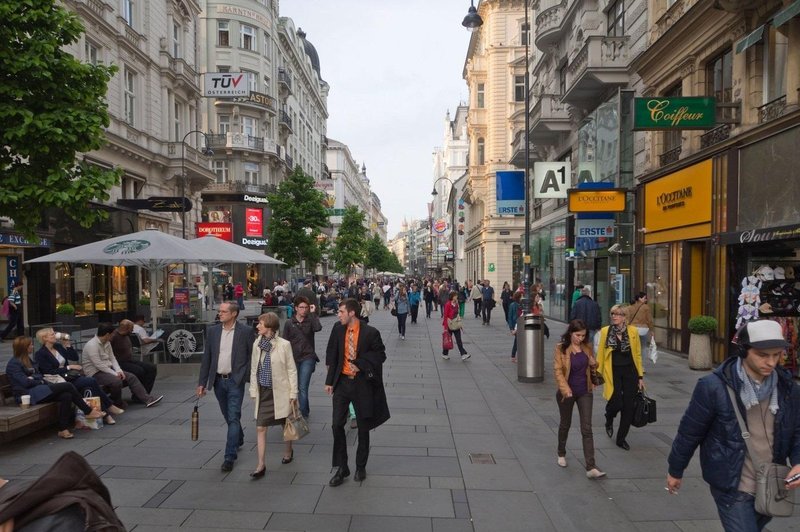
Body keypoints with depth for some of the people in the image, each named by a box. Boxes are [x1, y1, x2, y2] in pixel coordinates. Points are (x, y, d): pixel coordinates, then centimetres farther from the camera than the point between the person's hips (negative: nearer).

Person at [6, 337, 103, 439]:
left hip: (38, 390, 9)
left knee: (66, 395, -22)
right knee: (68, 386, -22)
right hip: (28, 395, -9)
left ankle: (63, 429, -22)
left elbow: (40, 376, 19)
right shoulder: (13, 364, -5)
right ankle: (89, 412, -14)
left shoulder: (28, 361, 22)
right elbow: (25, 382, -14)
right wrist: (41, 381, 0)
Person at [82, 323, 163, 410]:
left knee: (131, 377, -6)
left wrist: (119, 370, -7)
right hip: (95, 373, -9)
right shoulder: (92, 345, -21)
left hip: (107, 369, 9)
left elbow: (112, 358, 10)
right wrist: (115, 374, -22)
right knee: (117, 381, -33)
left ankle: (148, 399, -10)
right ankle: (117, 404, -8)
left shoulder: (107, 343, 7)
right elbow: (98, 365, -25)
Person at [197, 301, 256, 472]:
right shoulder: (212, 331, 3)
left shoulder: (246, 331, -8)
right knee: (228, 416, 19)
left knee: (233, 418, -7)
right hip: (218, 381, 5)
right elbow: (206, 358, 7)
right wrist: (202, 382, 5)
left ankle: (229, 457, -2)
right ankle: (238, 440, 44)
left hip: (235, 381, -5)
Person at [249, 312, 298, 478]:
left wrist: (293, 394, -9)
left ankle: (288, 452, 39)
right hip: (263, 392, 4)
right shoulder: (257, 344, 0)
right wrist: (254, 391, 6)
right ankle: (261, 465, 7)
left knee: (286, 425, 14)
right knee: (260, 428, 0)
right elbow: (254, 369, 7)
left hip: (280, 391, -3)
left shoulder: (284, 345, -14)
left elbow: (291, 370, -9)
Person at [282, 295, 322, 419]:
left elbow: (318, 328, -23)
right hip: (293, 358, 3)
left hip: (307, 358, -3)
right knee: (295, 386, 12)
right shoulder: (289, 323, 3)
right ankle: (305, 411, 31)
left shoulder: (310, 320, -1)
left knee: (303, 387, -10)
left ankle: (302, 414, -5)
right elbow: (285, 342, 7)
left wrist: (313, 313, -18)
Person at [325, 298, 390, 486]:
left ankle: (360, 467, 29)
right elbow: (332, 357, 6)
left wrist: (360, 364, -16)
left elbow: (380, 355, -6)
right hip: (342, 382, 3)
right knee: (337, 424, -1)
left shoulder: (370, 333, -13)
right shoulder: (337, 331, -2)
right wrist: (329, 381, 5)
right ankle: (341, 468, 16)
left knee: (363, 427, 10)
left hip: (362, 384, -3)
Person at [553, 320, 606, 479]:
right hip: (567, 392, -2)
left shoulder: (587, 347, 0)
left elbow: (592, 365, 16)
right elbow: (558, 371, -15)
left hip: (585, 392, 3)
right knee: (565, 424, 16)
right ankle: (561, 454, 40)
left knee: (587, 429, -3)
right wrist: (565, 389, -27)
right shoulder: (561, 348, -12)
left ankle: (591, 467, -4)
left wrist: (594, 364, -9)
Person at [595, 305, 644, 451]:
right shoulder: (605, 331, -3)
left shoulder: (632, 331, 0)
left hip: (630, 372, 2)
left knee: (628, 406, 4)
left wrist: (640, 376, 4)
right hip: (613, 372, -2)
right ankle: (609, 420, 26)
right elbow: (600, 354, 1)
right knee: (616, 403, -11)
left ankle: (621, 439, 21)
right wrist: (598, 374, -1)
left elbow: (638, 354, 5)